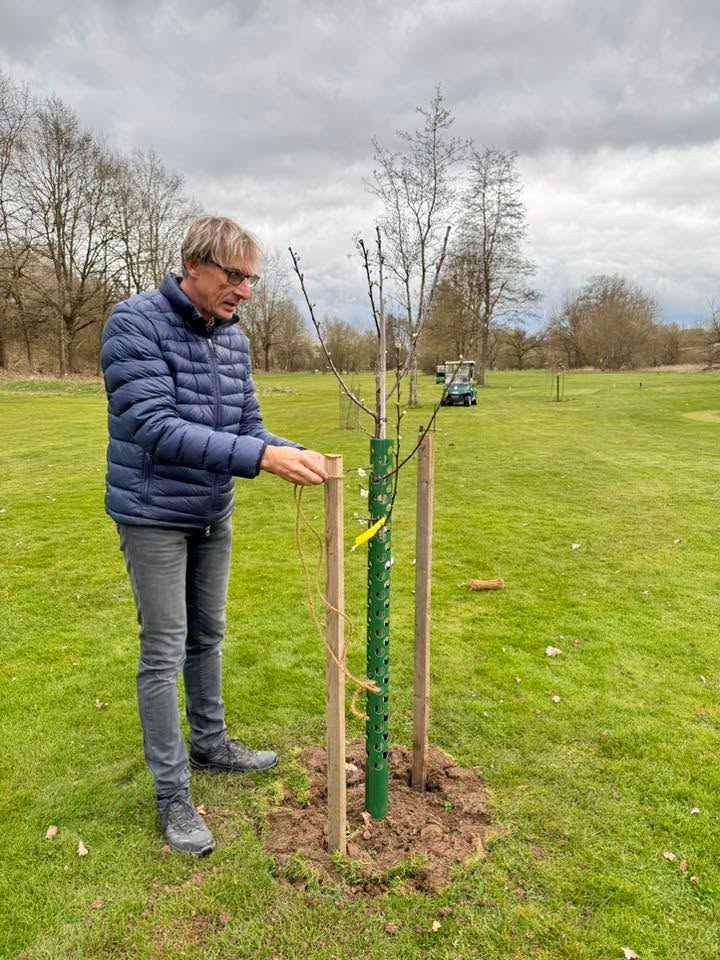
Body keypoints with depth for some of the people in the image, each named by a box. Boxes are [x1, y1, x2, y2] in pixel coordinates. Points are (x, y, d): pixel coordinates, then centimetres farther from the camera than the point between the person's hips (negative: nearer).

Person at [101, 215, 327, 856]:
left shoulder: (235, 338, 2)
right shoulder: (134, 323, -18)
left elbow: (247, 427, 4)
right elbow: (157, 428, -27)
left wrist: (298, 455, -17)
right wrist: (263, 458, -35)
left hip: (214, 515, 6)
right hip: (154, 516, -6)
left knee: (208, 636, 18)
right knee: (164, 652, 1)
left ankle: (210, 745, 38)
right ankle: (173, 794, 16)